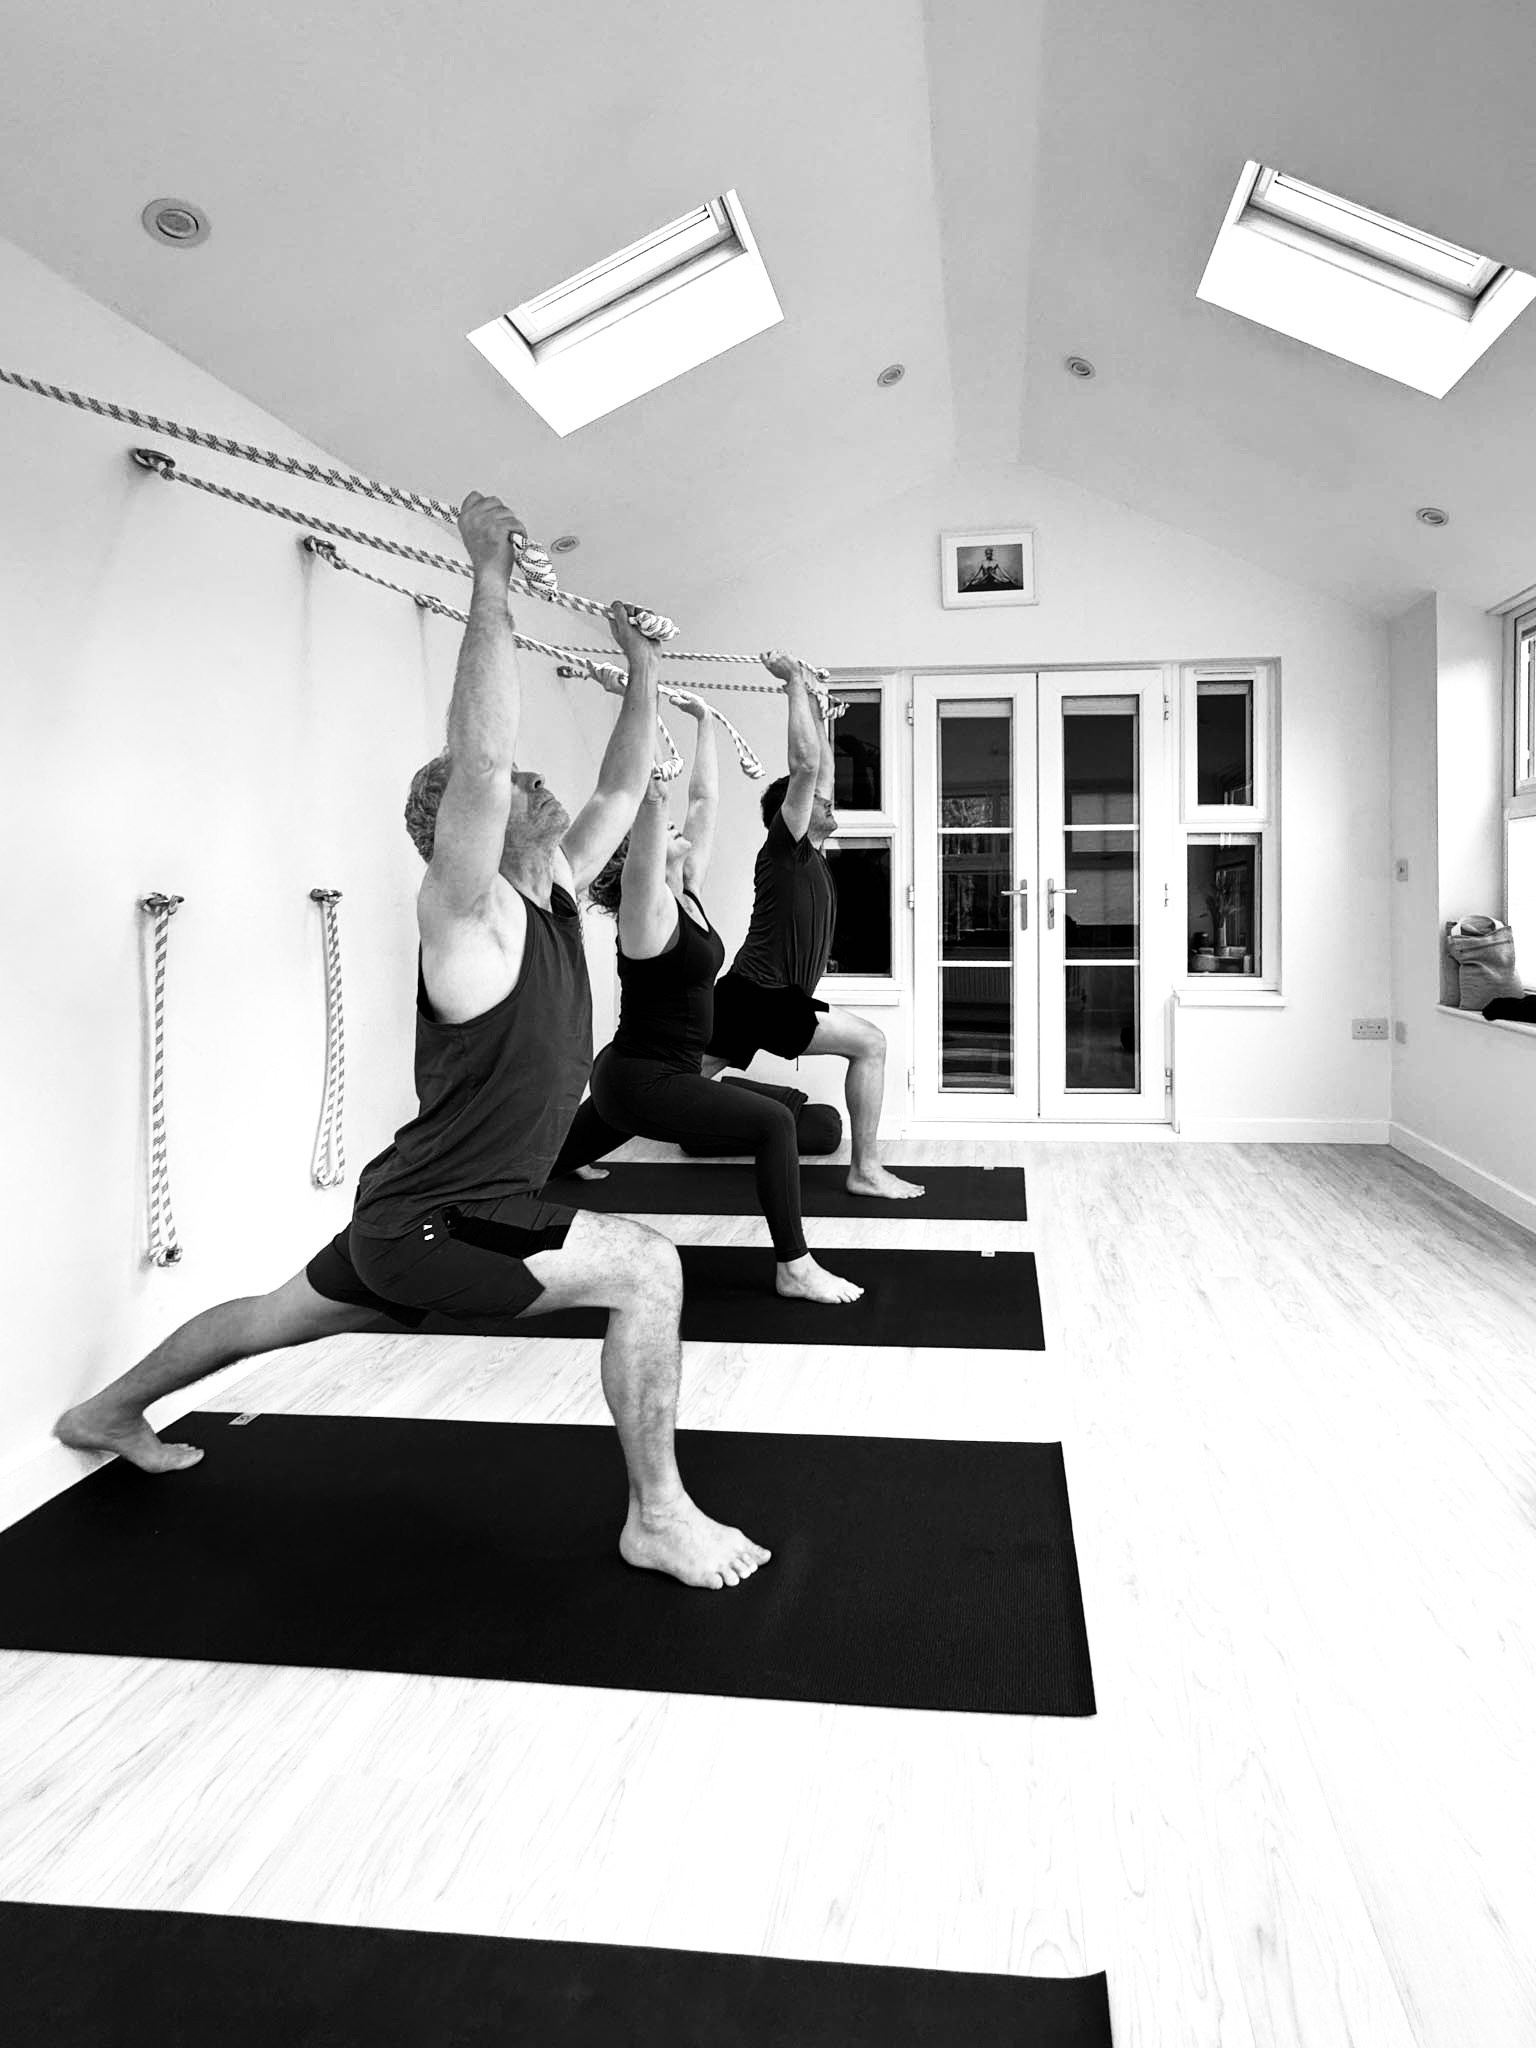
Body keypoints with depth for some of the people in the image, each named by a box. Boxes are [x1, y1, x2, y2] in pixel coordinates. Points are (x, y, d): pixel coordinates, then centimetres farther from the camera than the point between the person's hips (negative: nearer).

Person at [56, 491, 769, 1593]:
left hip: (417, 1216, 9)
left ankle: (108, 1412, 51)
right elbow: (480, 756, -37)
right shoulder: (468, 914, -22)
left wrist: (643, 662, 11)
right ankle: (658, 1517, -8)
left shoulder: (556, 891, 2)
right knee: (645, 1262, -21)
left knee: (281, 1315, 27)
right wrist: (491, 578, -35)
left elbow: (625, 782, 14)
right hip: (429, 1225, -9)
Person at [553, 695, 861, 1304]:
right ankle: (794, 1268, -10)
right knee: (773, 1123, -15)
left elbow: (705, 799, 12)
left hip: (634, 1077, 10)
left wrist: (705, 721, 15)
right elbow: (649, 801, -33)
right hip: (641, 1082, -10)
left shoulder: (685, 892, 7)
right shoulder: (647, 908, -17)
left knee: (560, 1159, 24)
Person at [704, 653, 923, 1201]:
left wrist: (814, 701, 26)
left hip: (745, 997, 9)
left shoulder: (809, 853, 17)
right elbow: (805, 764, -16)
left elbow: (822, 767, 25)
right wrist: (795, 683, -9)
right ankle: (865, 1171, -4)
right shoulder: (786, 848, -6)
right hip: (760, 997, -9)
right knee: (870, 1043, -7)